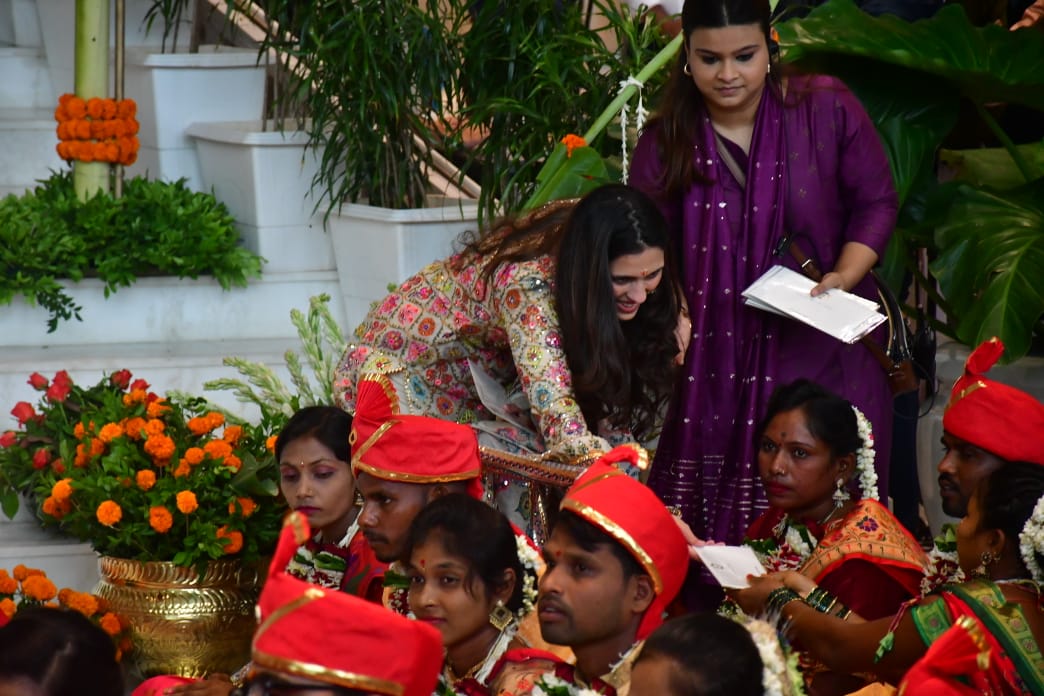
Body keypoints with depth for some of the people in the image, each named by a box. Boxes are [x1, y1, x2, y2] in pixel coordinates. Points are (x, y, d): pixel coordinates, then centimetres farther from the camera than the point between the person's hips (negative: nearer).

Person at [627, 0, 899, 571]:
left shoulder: (826, 109, -4)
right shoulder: (663, 143, 1)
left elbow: (875, 203, 4)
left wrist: (844, 278, -11)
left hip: (820, 351, -1)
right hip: (715, 362, 1)